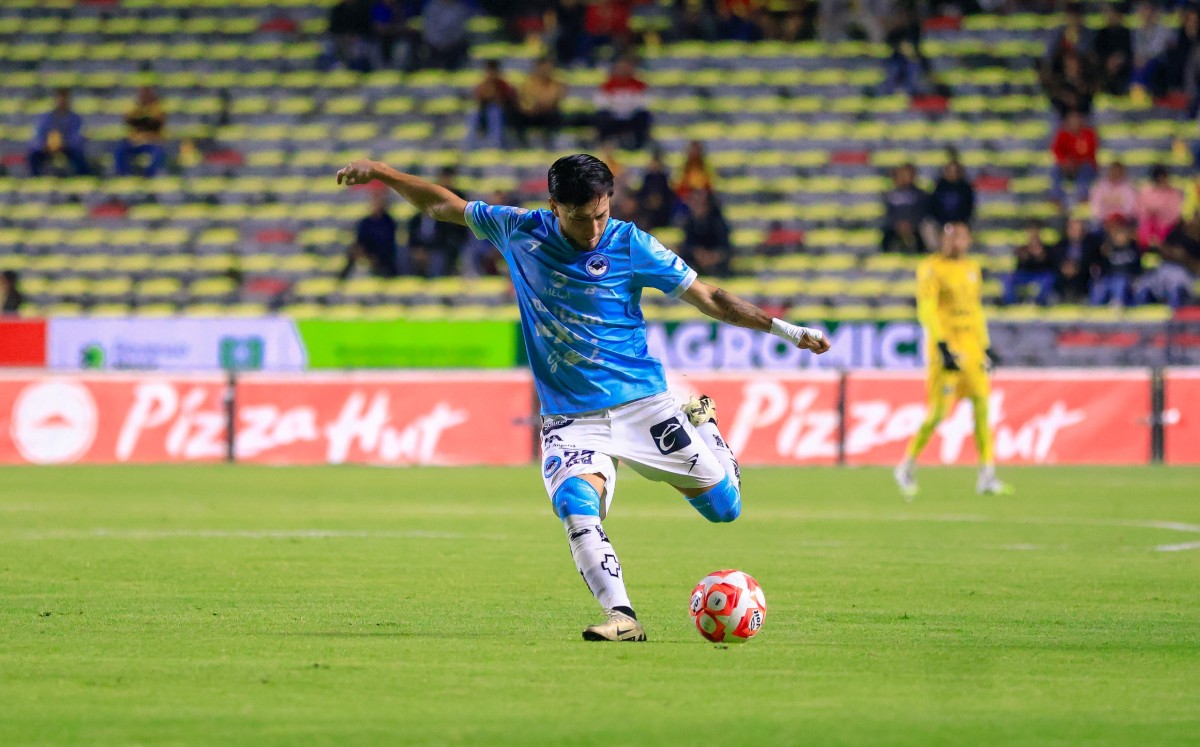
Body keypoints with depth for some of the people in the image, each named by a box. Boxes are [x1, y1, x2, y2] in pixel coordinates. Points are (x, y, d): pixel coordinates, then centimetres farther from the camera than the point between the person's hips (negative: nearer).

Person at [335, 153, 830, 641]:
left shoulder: (630, 245, -7)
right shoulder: (518, 232, -2)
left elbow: (708, 298, -2)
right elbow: (441, 205, 11)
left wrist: (783, 329, -7)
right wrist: (381, 173, 6)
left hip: (640, 402, 0)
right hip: (570, 417, 0)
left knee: (725, 507, 2)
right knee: (575, 502, -30)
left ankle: (698, 418, 32)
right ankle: (621, 617, -30)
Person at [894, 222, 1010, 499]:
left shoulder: (972, 269, 16)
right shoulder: (931, 269, -6)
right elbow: (926, 310, -13)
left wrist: (986, 346, 19)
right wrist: (942, 346, -21)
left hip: (971, 344, 7)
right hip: (946, 344, -7)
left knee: (982, 406, -2)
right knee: (938, 411, -8)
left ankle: (987, 476, -1)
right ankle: (907, 467, 8)